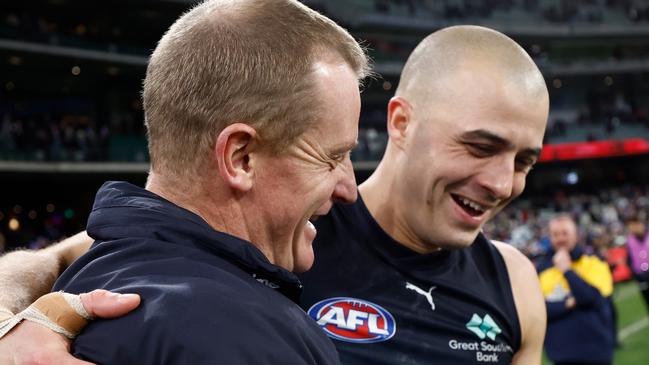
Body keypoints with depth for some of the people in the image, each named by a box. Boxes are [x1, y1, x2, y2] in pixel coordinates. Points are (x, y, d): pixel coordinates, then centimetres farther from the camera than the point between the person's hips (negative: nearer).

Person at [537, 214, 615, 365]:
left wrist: (567, 270, -14)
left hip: (595, 351, -2)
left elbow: (594, 297, -17)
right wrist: (567, 304, -16)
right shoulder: (542, 269, 3)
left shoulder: (594, 263, -2)